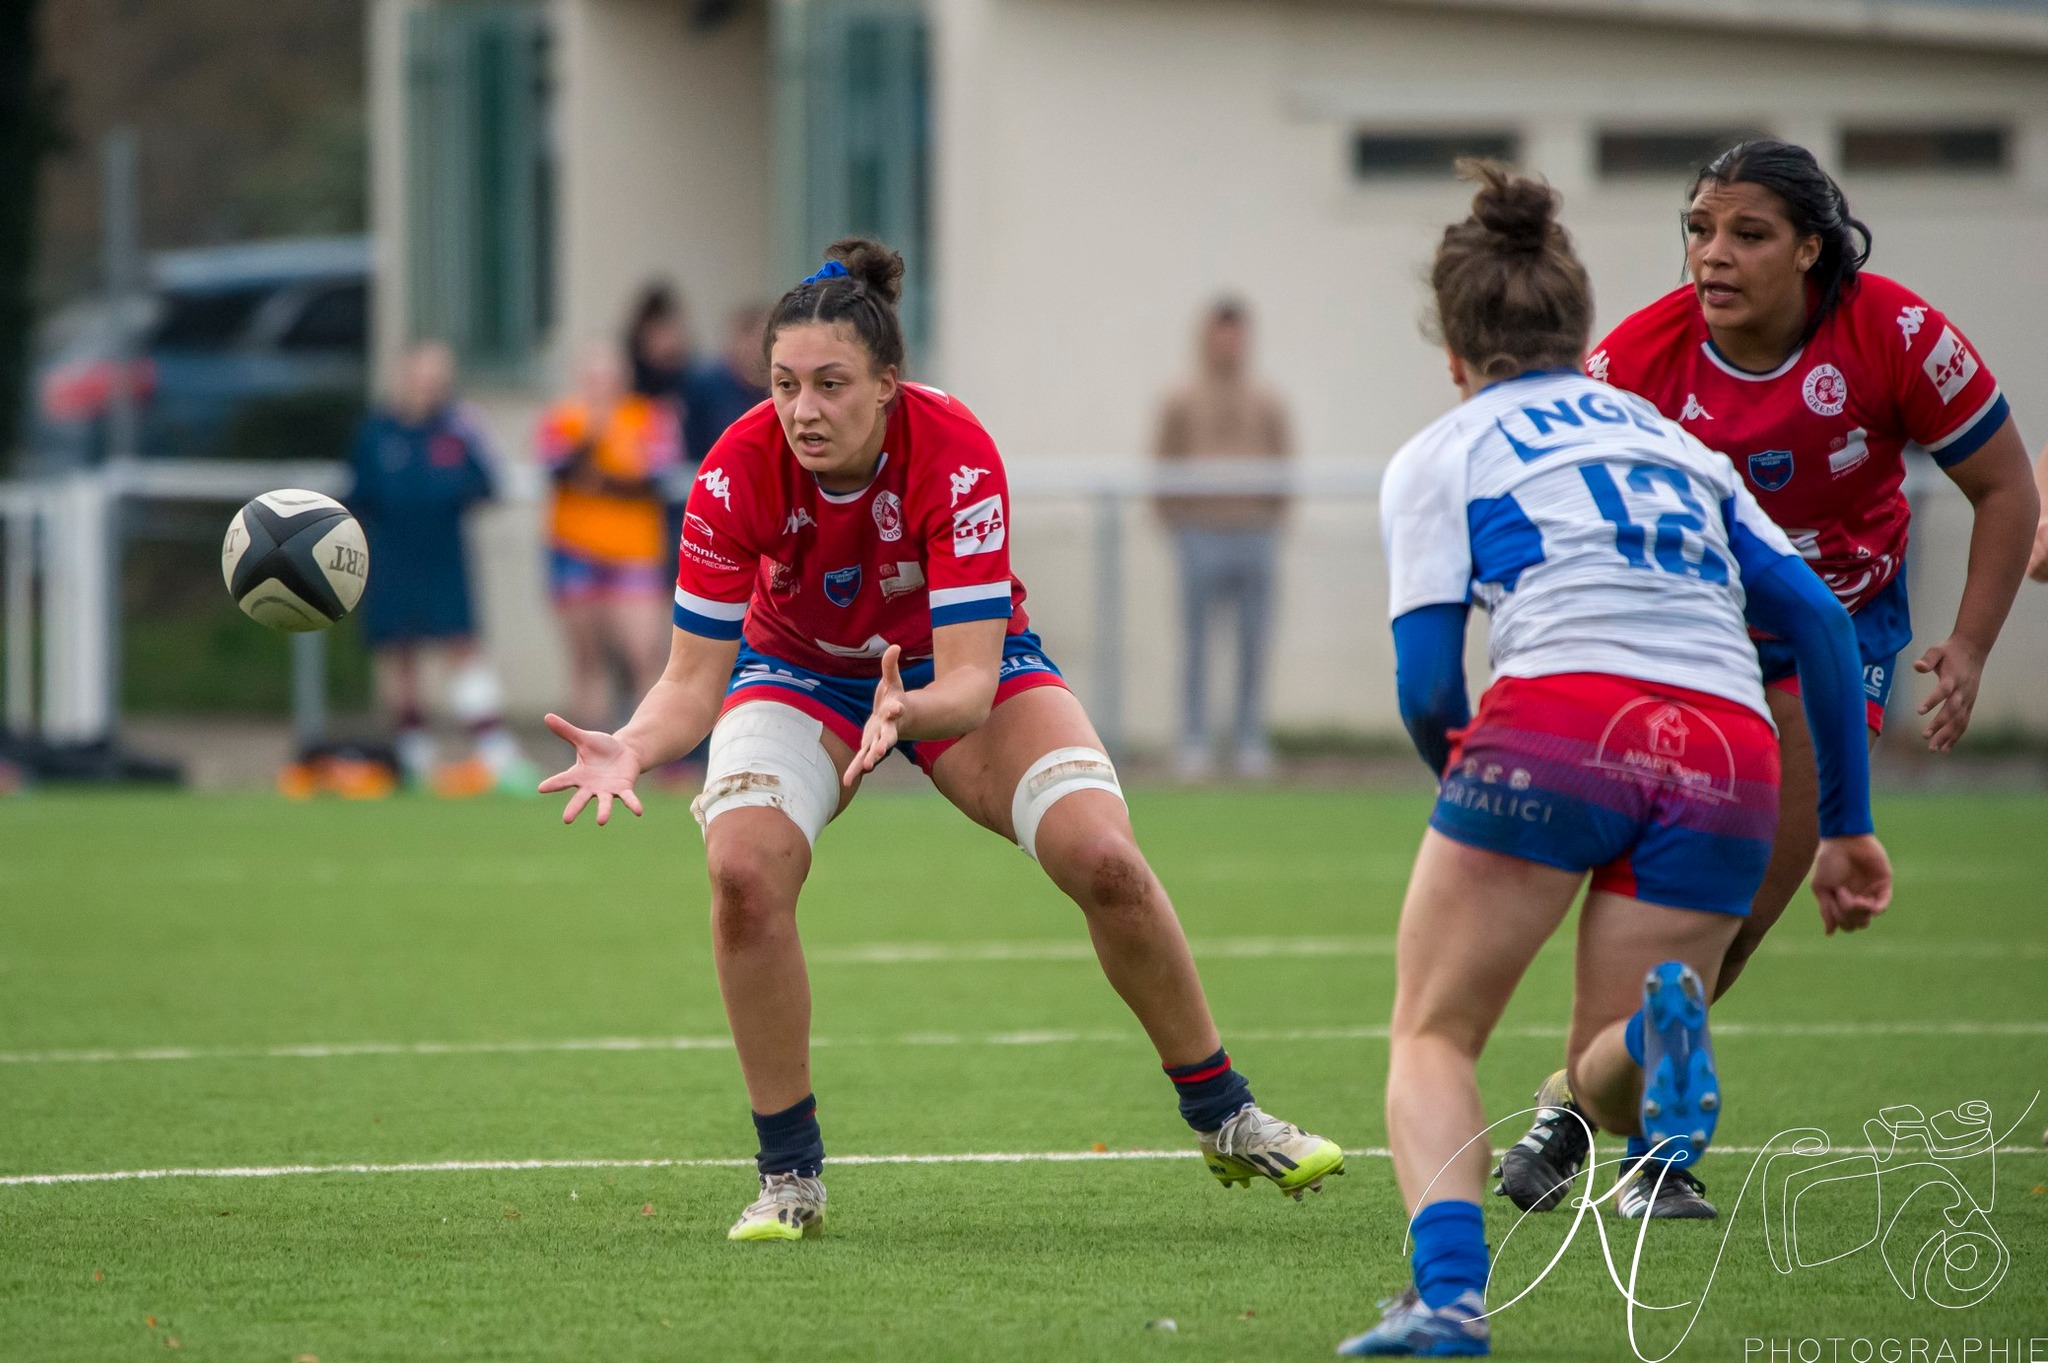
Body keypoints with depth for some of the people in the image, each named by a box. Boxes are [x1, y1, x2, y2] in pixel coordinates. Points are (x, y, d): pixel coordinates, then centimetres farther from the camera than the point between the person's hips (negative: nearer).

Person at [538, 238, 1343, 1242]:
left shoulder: (955, 457, -34)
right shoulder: (737, 474, -29)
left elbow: (969, 682, -36)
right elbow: (694, 678, -23)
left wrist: (906, 714, -58)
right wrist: (630, 748, -44)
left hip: (962, 670, -1)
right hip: (801, 670, 1)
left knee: (1105, 860, -19)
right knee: (744, 869, -27)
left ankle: (1225, 1120, 6)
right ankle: (789, 1175, -10)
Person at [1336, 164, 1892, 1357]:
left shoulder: (1442, 458, 16)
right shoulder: (1677, 442, 29)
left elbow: (1427, 689, 5)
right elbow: (1817, 618, 20)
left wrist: (1471, 784, 25)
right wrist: (1847, 827, 23)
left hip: (1562, 717, -4)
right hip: (1730, 761, 4)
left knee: (1431, 1039, 9)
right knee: (1605, 1077, 15)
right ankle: (1660, 1034, -25)